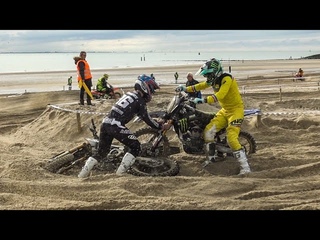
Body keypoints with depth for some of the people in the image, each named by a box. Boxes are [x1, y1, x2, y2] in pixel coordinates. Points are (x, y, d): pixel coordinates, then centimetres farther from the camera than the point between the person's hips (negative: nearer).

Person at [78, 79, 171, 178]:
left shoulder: (128, 95, 26)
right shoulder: (140, 101, 2)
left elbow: (141, 115, 38)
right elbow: (147, 119, 4)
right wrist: (162, 126, 15)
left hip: (105, 123, 8)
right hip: (116, 126, -8)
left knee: (102, 152, 21)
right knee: (136, 147, 4)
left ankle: (83, 172, 16)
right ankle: (121, 171, -1)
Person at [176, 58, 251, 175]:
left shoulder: (226, 79, -21)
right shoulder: (214, 80, 6)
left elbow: (220, 95, -35)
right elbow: (201, 85, 22)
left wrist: (204, 100, -43)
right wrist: (186, 89, 16)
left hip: (236, 109, -9)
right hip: (224, 110, 9)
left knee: (231, 138, -22)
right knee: (208, 131, -5)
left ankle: (245, 167, -19)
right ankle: (210, 159, 6)